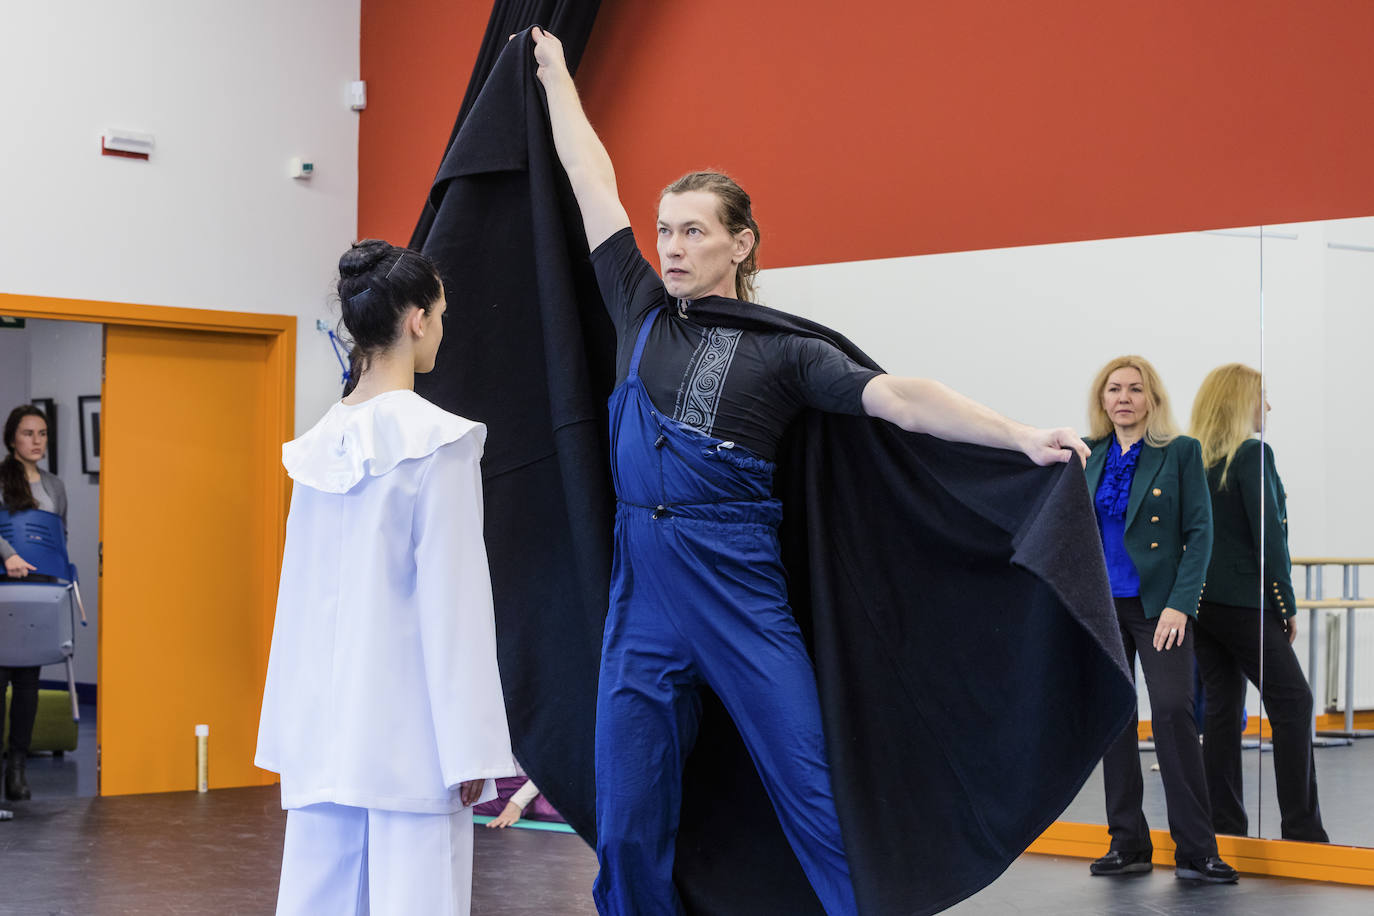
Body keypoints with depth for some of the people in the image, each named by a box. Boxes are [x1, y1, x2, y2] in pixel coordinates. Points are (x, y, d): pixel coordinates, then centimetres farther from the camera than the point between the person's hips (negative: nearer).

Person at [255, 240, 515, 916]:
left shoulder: (320, 444, 8)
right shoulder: (437, 442, -11)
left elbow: (303, 592, 12)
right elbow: (452, 597, -13)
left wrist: (292, 732, 17)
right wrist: (470, 746, -10)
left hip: (324, 724, 6)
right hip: (408, 723, -6)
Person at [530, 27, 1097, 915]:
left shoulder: (781, 350, 0)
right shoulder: (643, 314, 11)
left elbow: (897, 398, -10)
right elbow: (595, 186, 18)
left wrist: (1023, 438, -20)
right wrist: (554, 73, 25)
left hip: (743, 596, -3)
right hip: (643, 597, 4)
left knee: (812, 797, -4)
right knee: (628, 824, 4)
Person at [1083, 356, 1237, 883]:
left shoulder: (1181, 453, -2)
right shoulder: (1088, 457, 10)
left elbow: (1199, 533, -5)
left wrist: (1179, 604, -14)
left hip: (1158, 604, -4)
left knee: (1172, 710, -16)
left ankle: (1196, 851, -11)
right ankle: (1128, 844, 13)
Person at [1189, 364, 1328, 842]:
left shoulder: (1193, 458, 8)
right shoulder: (1253, 454, -11)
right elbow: (1268, 533, -14)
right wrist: (1287, 605, -7)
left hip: (1201, 600, 7)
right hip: (1243, 601, -7)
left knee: (1222, 704, 10)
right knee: (1292, 701, -1)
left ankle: (1224, 821, 10)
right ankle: (1302, 828, -4)